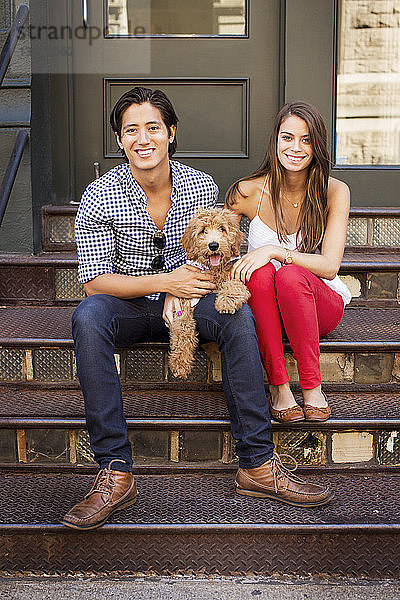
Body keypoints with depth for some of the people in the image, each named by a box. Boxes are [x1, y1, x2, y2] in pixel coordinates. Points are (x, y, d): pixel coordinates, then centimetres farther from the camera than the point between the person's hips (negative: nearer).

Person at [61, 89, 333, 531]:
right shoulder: (99, 198, -11)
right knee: (87, 317, -35)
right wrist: (163, 282, -23)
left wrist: (184, 288, -12)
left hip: (182, 296, 2)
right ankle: (115, 473, -33)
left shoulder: (202, 187, -3)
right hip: (128, 305, -1)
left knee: (238, 316, -29)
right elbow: (94, 281, -12)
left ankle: (257, 465, -24)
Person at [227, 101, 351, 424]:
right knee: (262, 272, -33)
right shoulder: (249, 192, -8)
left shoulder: (335, 192, -9)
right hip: (264, 307, 1)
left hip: (321, 305, -1)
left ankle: (312, 387, -22)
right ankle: (279, 388, -25)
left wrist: (274, 251, -30)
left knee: (290, 275, -34)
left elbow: (330, 266, -17)